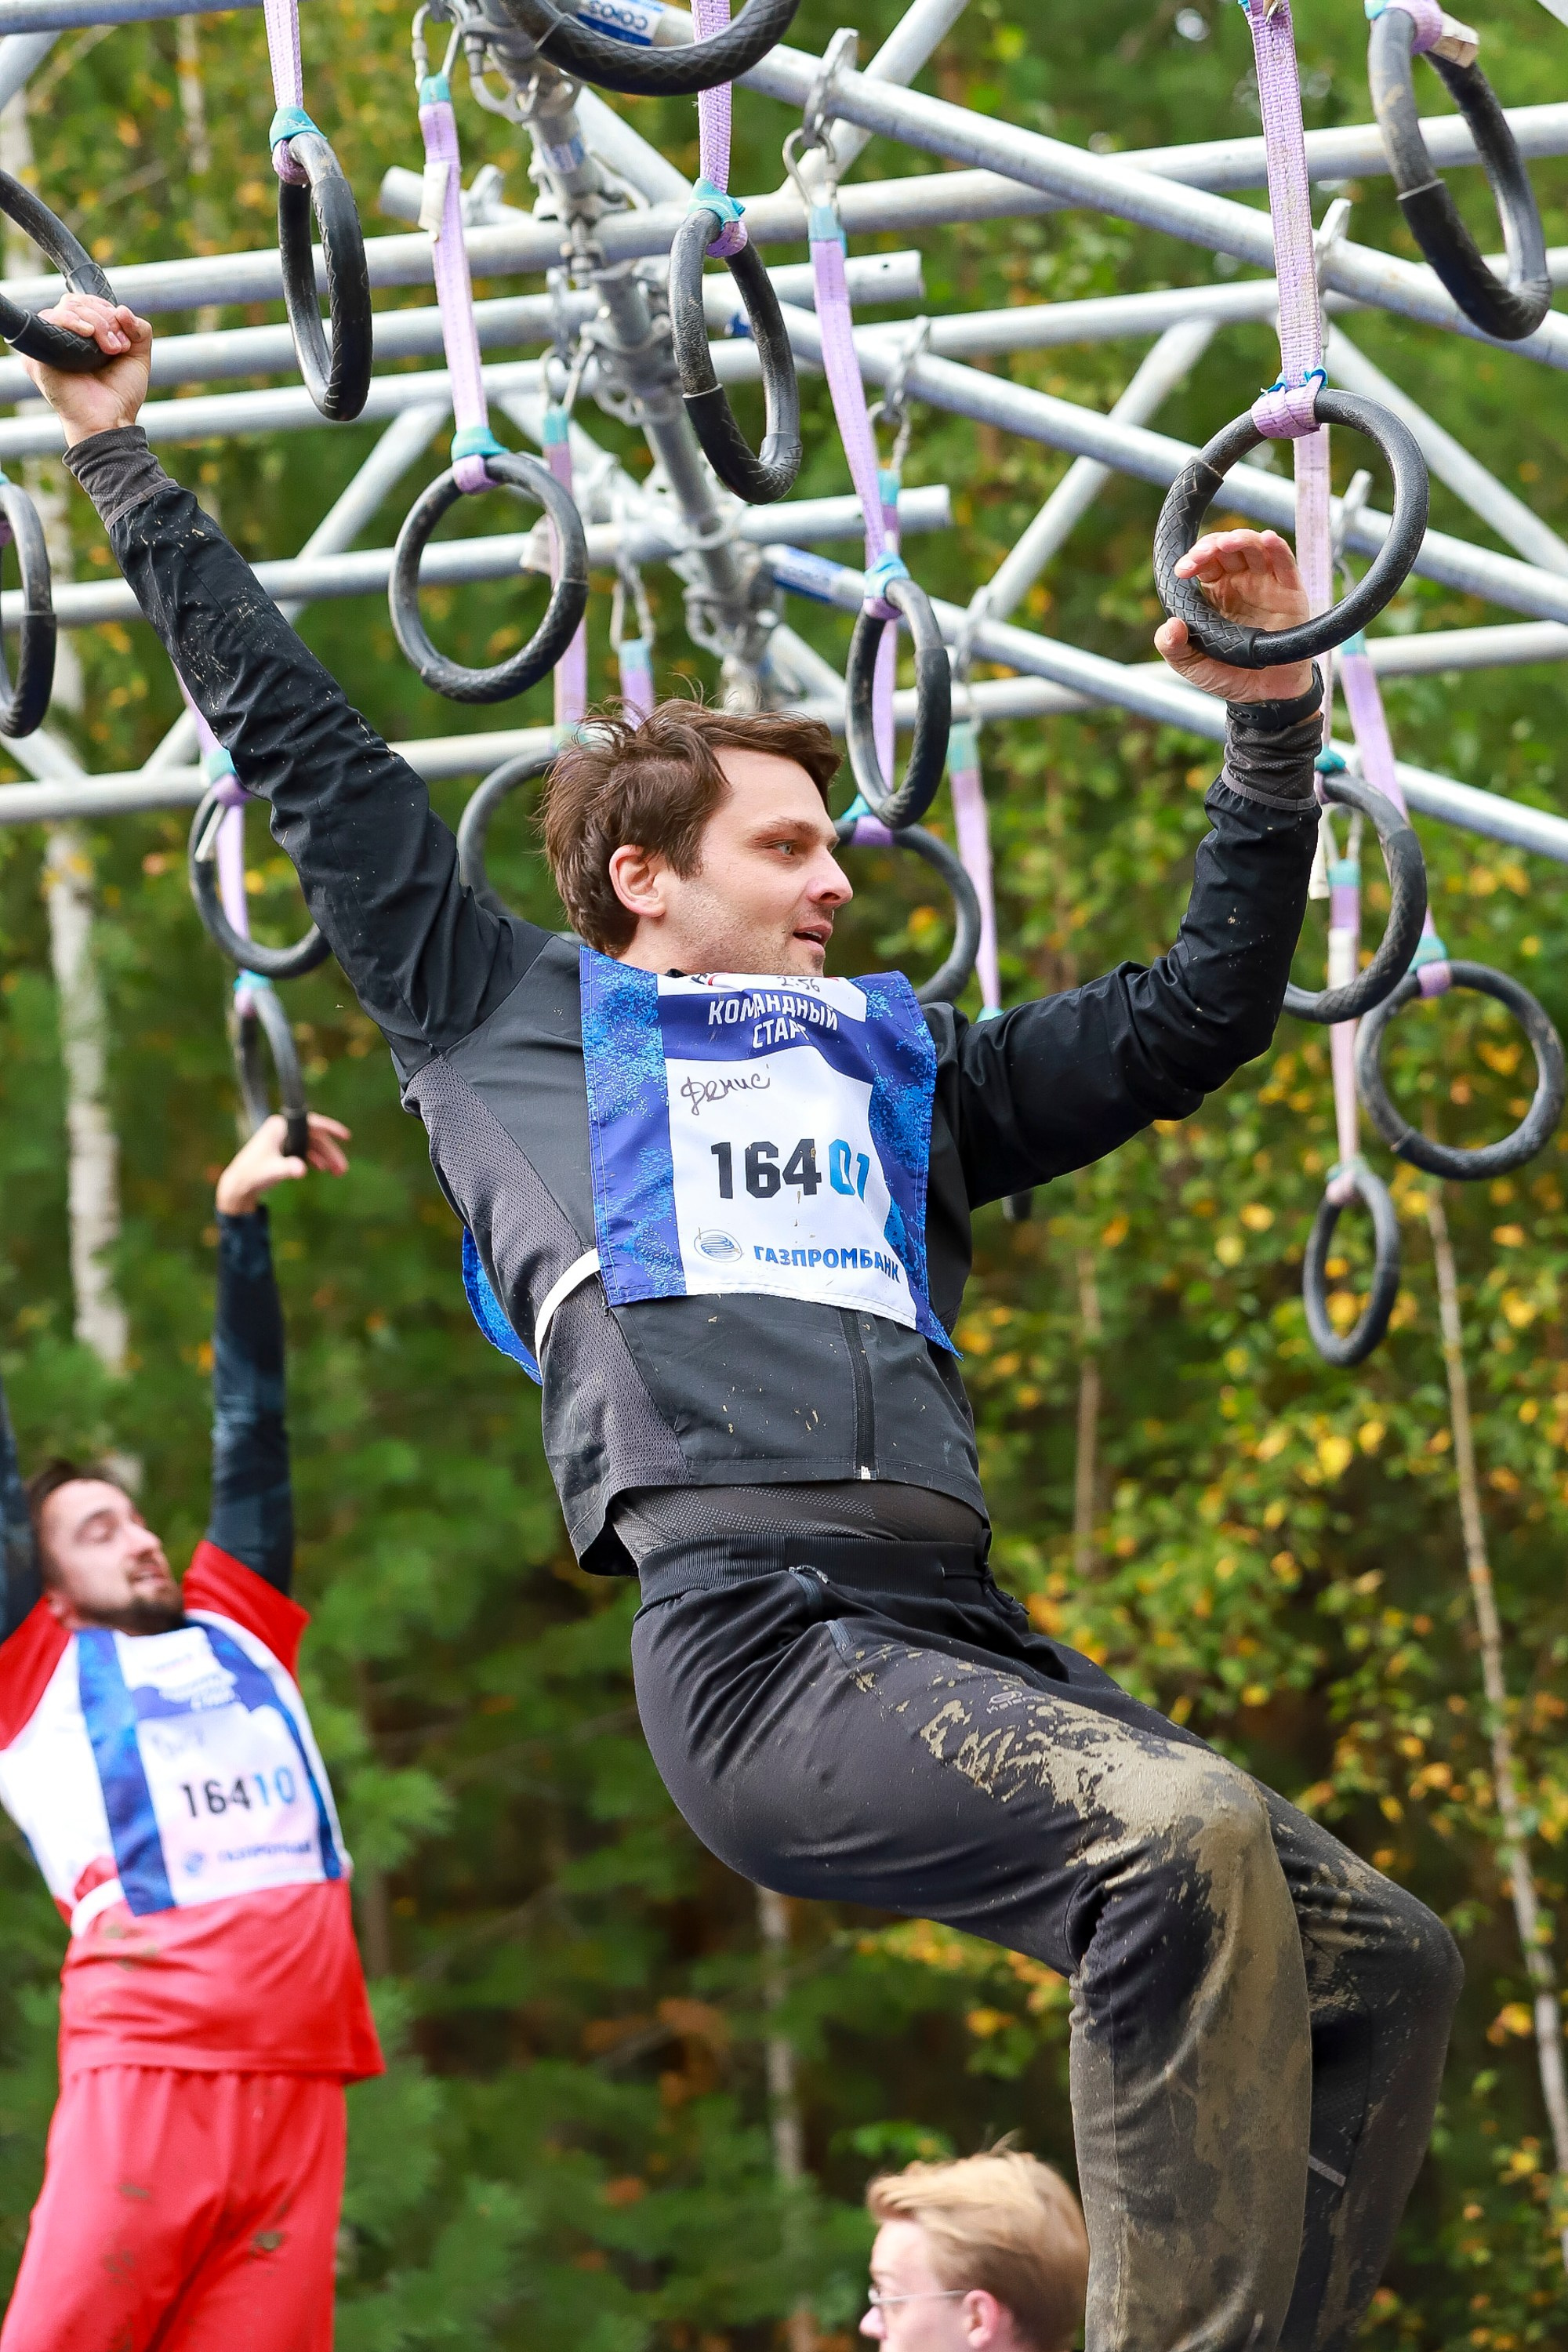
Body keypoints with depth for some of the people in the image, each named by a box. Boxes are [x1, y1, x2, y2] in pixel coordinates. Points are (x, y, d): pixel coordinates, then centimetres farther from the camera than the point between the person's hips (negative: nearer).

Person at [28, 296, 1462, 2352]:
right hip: (753, 1642, -6)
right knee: (1187, 1839, -30)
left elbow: (1202, 1013, 34)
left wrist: (1274, 727, 26)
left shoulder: (897, 1074, 32)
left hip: (960, 1642, 7)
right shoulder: (512, 1025, 20)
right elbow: (303, 744, 26)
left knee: (1381, 1956, -6)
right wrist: (126, 462, 31)